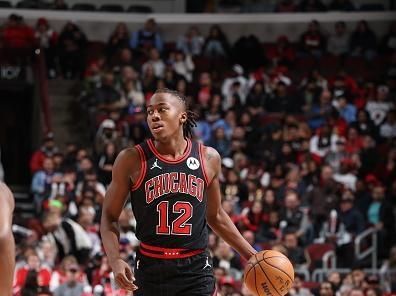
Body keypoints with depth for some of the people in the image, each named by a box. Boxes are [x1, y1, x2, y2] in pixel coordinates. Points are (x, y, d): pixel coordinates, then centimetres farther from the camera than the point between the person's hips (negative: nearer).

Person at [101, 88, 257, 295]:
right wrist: (115, 261, -15)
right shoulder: (132, 160, -3)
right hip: (150, 269, -1)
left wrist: (250, 255, 14)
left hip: (196, 269, 1)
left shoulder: (208, 158, 4)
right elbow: (109, 217, 1)